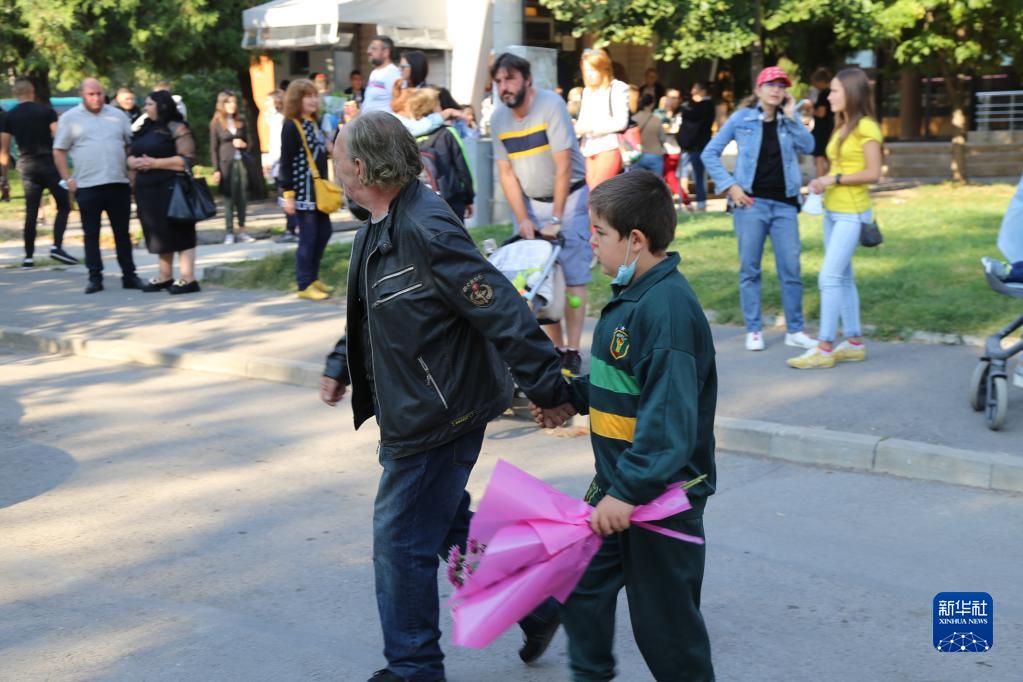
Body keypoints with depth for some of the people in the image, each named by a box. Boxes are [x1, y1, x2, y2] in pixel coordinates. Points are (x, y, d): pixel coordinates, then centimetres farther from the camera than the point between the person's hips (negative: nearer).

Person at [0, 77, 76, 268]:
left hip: (27, 167, 3)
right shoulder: (46, 110, -2)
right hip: (48, 163, -3)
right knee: (64, 206, 5)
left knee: (31, 213, 7)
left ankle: (29, 256, 6)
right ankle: (57, 246, -10)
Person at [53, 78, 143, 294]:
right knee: (91, 234, 2)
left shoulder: (117, 116, 10)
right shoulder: (69, 118, 3)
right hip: (87, 186, -2)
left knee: (122, 232, 8)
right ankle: (95, 278, 8)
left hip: (119, 184, 2)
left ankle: (129, 275, 14)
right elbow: (59, 152, 4)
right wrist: (68, 180, -4)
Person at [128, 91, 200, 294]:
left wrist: (155, 163, -18)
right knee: (159, 233, 13)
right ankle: (165, 276, 21)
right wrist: (134, 162, -4)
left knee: (179, 232, -7)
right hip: (148, 190, 8)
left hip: (171, 190, -8)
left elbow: (187, 159, -15)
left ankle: (188, 278, -7)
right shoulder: (145, 130, 17)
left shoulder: (177, 128, -7)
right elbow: (131, 156, 21)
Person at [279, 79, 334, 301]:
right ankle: (305, 286, 7)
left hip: (318, 190, 8)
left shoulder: (313, 123, 12)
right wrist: (288, 194, -18)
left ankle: (313, 277, 25)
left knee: (324, 232, 12)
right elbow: (286, 163, -15)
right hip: (302, 191, -8)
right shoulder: (291, 126, -12)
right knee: (308, 237, -3)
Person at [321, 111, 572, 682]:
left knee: (402, 541, 2)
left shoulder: (427, 230, -26)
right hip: (412, 413, 10)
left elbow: (503, 312, -26)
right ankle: (538, 605, 35)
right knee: (451, 528, 21)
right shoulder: (380, 229, 7)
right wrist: (342, 365, 20)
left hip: (436, 416, -10)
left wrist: (549, 389, -24)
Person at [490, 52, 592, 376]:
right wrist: (523, 218, -8)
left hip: (567, 197, -4)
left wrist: (556, 219, -20)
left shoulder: (551, 105, -18)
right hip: (529, 202, 4)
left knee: (572, 276, -7)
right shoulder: (498, 118, -4)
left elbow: (563, 167, -19)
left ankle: (572, 352, -6)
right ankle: (555, 347, 8)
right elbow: (506, 173, 0)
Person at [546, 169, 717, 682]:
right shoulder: (632, 295, 8)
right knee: (581, 582, 17)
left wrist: (629, 490, -32)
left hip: (663, 494, -9)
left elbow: (669, 416, -29)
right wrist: (570, 394, 12)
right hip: (618, 484, 10)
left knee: (663, 618, 5)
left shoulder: (668, 307, -24)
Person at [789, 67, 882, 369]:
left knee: (830, 277, -12)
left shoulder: (866, 128, -11)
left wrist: (835, 178, -18)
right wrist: (823, 181, -1)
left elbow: (873, 173, -16)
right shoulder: (842, 127, 15)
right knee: (843, 278, 11)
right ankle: (854, 342, 17)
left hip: (852, 214, -9)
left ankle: (825, 348, -8)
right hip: (832, 211, 9)